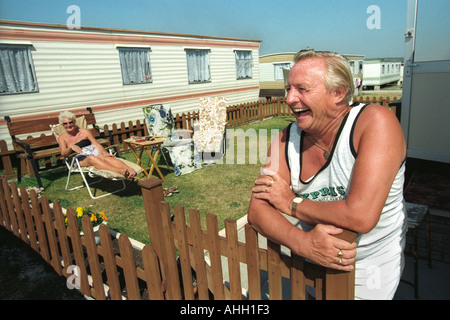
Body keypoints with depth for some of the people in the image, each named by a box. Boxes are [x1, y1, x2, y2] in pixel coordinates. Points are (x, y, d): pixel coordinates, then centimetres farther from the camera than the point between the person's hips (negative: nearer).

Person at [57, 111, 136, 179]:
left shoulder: (85, 132, 19)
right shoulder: (62, 138, 18)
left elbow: (96, 144, 7)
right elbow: (64, 154, 2)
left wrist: (104, 152, -14)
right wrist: (71, 147, -22)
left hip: (94, 151, 2)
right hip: (79, 158, -2)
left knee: (107, 158, -34)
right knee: (92, 158, -40)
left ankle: (129, 169, -60)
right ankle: (119, 171, -64)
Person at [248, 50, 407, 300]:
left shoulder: (376, 122, -22)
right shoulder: (287, 139, -8)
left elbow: (360, 216, -31)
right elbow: (258, 210, -13)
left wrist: (291, 202, -17)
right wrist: (303, 243, -32)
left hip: (364, 272, -3)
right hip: (306, 262, 3)